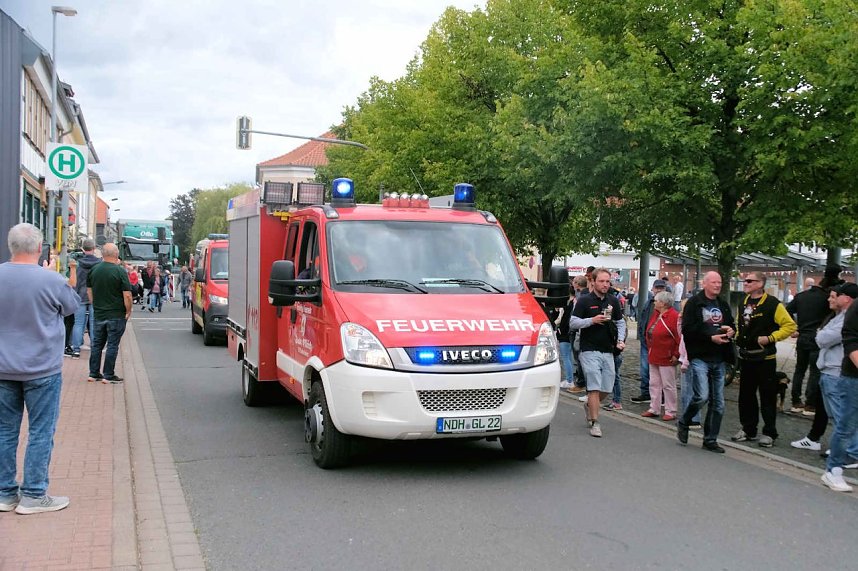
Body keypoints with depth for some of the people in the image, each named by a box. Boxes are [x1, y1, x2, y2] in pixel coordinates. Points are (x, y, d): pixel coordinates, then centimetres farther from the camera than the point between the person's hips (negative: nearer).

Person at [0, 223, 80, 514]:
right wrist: (69, 286, 17)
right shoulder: (52, 281, -17)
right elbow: (72, 307, 2)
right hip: (41, 370, -4)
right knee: (41, 432, 5)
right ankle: (33, 495, 11)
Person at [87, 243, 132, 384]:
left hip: (98, 314, 5)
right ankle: (108, 376, 4)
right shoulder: (120, 271, -15)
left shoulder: (93, 270, 3)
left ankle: (93, 373, 19)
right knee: (112, 345, 1)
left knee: (97, 344, 15)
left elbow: (89, 290, 14)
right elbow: (127, 295, -17)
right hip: (116, 314, -5)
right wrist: (128, 311, -4)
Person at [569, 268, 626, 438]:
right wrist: (592, 320, -19)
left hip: (608, 351, 5)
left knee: (607, 388, 9)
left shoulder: (613, 301, 10)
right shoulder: (584, 301, -5)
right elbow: (572, 323, -7)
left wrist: (620, 340, 3)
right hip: (590, 351, -5)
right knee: (595, 387, -10)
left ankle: (589, 405, 37)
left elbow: (620, 322, 18)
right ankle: (595, 424, -4)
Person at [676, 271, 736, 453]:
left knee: (717, 402, 6)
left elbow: (731, 325, 27)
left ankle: (710, 440, 16)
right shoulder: (694, 303, -4)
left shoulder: (723, 305, 16)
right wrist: (711, 337, -18)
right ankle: (683, 423, 9)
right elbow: (688, 329, -12)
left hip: (718, 359, 6)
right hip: (700, 357, -6)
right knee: (701, 396, -17)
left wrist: (730, 331, 2)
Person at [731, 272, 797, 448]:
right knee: (745, 395, 12)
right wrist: (738, 336, 11)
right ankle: (748, 430, 22)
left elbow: (790, 326, -13)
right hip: (745, 356, 7)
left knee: (767, 396, 1)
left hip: (764, 357, -7)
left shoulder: (773, 304, -12)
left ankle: (769, 433, 9)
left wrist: (770, 338, -19)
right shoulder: (743, 303, 11)